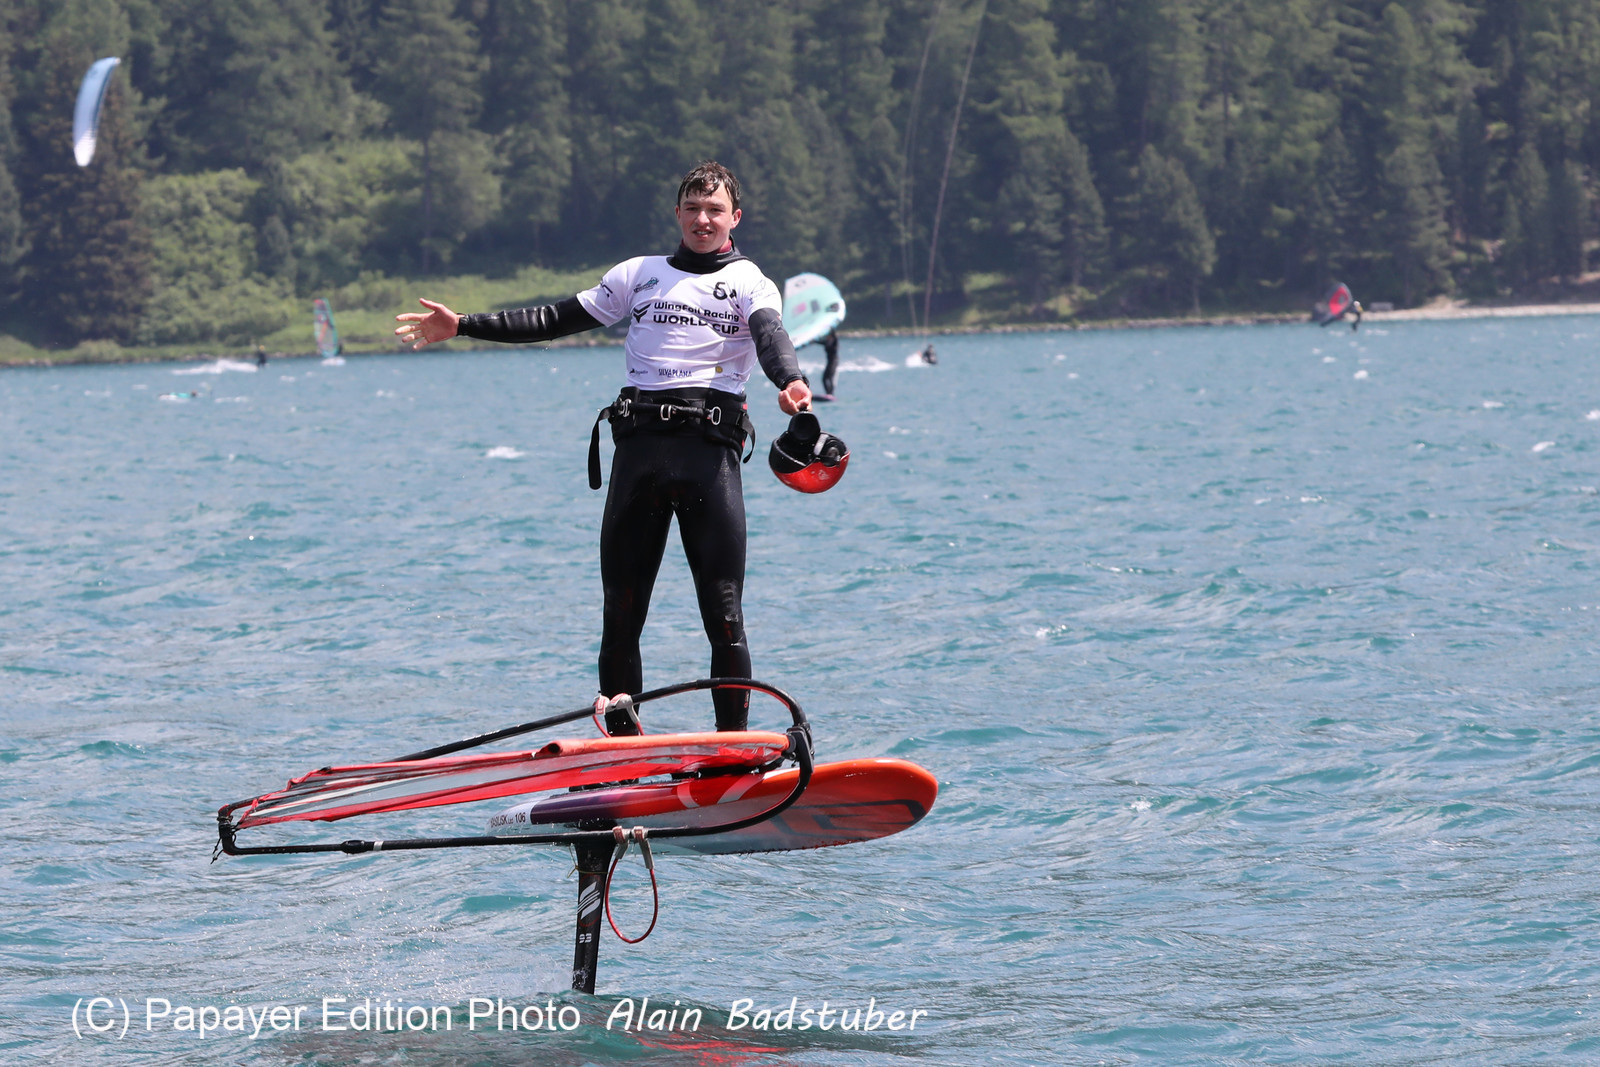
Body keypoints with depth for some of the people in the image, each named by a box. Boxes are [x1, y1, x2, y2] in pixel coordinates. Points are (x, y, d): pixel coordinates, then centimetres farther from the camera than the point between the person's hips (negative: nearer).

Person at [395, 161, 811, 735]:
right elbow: (557, 319, 21)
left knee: (723, 613, -6)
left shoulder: (748, 282, 8)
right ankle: (620, 737, 8)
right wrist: (463, 326, 16)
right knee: (621, 607, 2)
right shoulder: (639, 274, 21)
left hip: (709, 446, -4)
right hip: (638, 445, 4)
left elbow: (771, 336, -12)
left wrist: (791, 381, -36)